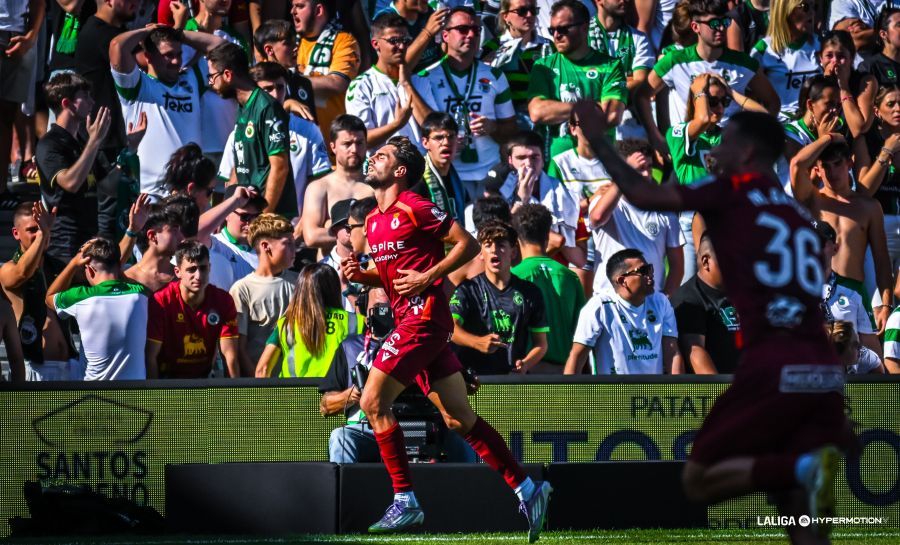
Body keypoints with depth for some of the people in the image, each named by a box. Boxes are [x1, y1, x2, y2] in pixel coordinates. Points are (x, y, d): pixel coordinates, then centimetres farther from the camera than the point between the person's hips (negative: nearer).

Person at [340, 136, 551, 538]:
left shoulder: (413, 208, -9)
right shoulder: (373, 221, 17)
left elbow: (467, 244, -9)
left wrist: (427, 277, -15)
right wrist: (360, 275, 7)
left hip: (424, 316, -9)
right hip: (409, 320, 9)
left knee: (373, 402, -11)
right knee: (459, 418, 7)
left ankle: (405, 503, -8)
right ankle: (527, 490, 10)